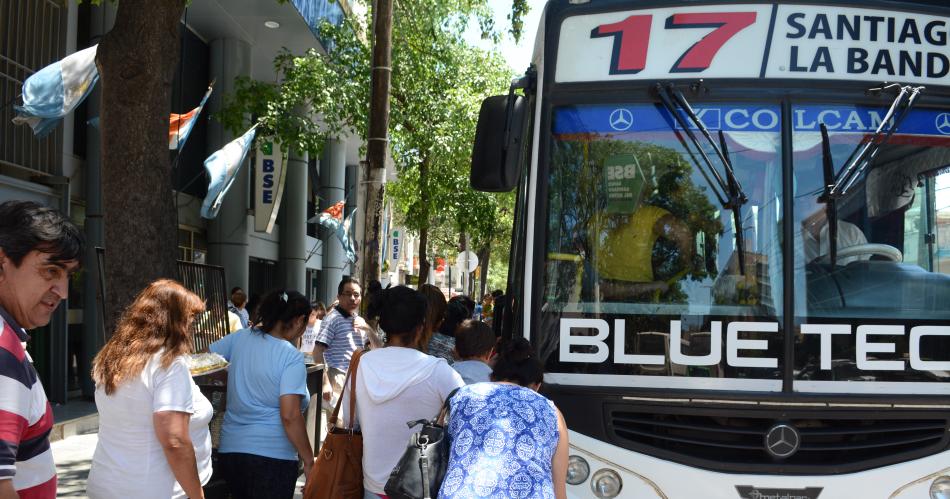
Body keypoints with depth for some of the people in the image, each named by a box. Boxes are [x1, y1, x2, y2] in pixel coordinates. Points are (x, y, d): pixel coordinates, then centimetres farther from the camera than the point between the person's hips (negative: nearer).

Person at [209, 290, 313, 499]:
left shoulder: (240, 338, 2)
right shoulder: (292, 357, -13)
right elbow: (290, 416, -19)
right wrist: (309, 460, -11)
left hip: (230, 450, 6)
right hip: (272, 455, -6)